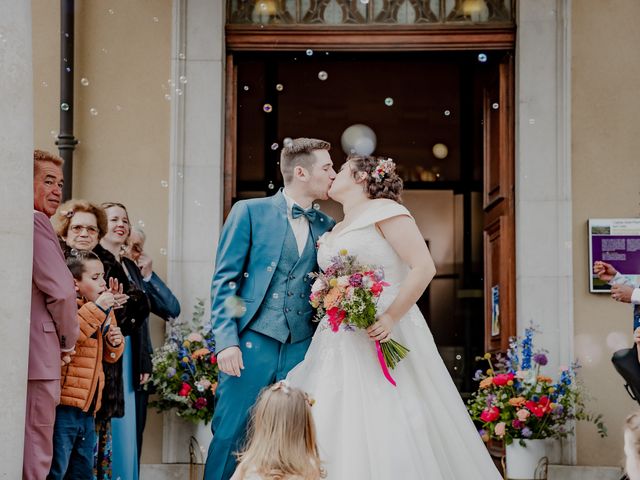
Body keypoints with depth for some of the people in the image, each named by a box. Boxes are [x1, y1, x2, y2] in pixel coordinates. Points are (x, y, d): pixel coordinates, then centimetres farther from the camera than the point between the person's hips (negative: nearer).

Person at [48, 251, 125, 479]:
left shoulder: (104, 311, 15)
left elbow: (109, 355, 24)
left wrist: (115, 342, 2)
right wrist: (96, 308, -25)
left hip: (88, 406, 9)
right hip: (64, 402, -9)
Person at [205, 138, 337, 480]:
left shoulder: (326, 226, 12)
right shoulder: (250, 212, 0)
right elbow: (224, 280, -3)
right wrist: (226, 340, -12)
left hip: (301, 349, 4)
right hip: (252, 344, -4)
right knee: (230, 435, -3)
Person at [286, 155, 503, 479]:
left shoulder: (384, 209, -4)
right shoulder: (335, 232, 20)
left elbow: (424, 267, -14)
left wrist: (391, 318, -22)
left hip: (382, 335, -7)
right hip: (341, 346, 8)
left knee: (387, 432, -10)